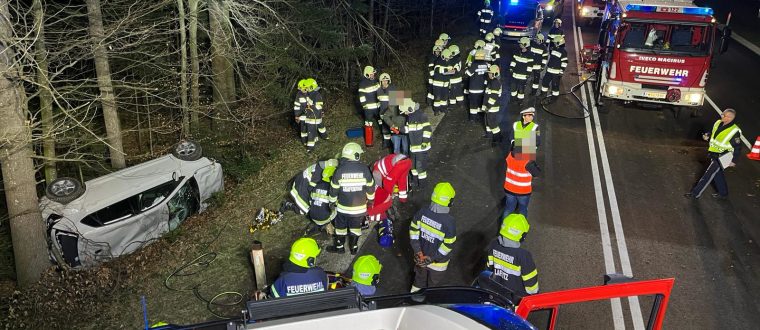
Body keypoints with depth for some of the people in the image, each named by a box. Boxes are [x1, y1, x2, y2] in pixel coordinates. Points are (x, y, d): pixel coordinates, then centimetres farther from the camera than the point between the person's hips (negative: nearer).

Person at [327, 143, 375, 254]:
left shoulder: (339, 170, -16)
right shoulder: (364, 169, -15)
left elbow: (334, 189, -7)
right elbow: (370, 187, -4)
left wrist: (333, 201, 11)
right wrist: (370, 200, 14)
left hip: (343, 207, 0)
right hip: (360, 207, 1)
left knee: (340, 226, 19)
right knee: (355, 227, 19)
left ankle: (339, 246, 34)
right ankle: (353, 247, 33)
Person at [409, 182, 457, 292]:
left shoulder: (422, 213, -20)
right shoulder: (449, 221, -32)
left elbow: (413, 231, -10)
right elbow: (449, 245, -25)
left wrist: (417, 251, -7)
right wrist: (432, 259, -17)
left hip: (420, 256, 4)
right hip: (438, 262, -4)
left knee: (420, 276, 32)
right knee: (434, 282, 25)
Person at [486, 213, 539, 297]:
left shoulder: (494, 245, -16)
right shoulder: (524, 255, -32)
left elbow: (489, 266, 0)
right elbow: (530, 280, -20)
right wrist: (534, 293, -2)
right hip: (517, 294, -5)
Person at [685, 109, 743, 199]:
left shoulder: (734, 131, -22)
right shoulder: (718, 123, -2)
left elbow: (737, 147, -14)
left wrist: (733, 160, -12)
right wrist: (707, 136, -5)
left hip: (722, 157, -8)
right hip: (713, 154, 8)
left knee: (709, 174, -6)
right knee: (718, 174, 19)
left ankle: (696, 193, -1)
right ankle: (723, 193, 35)